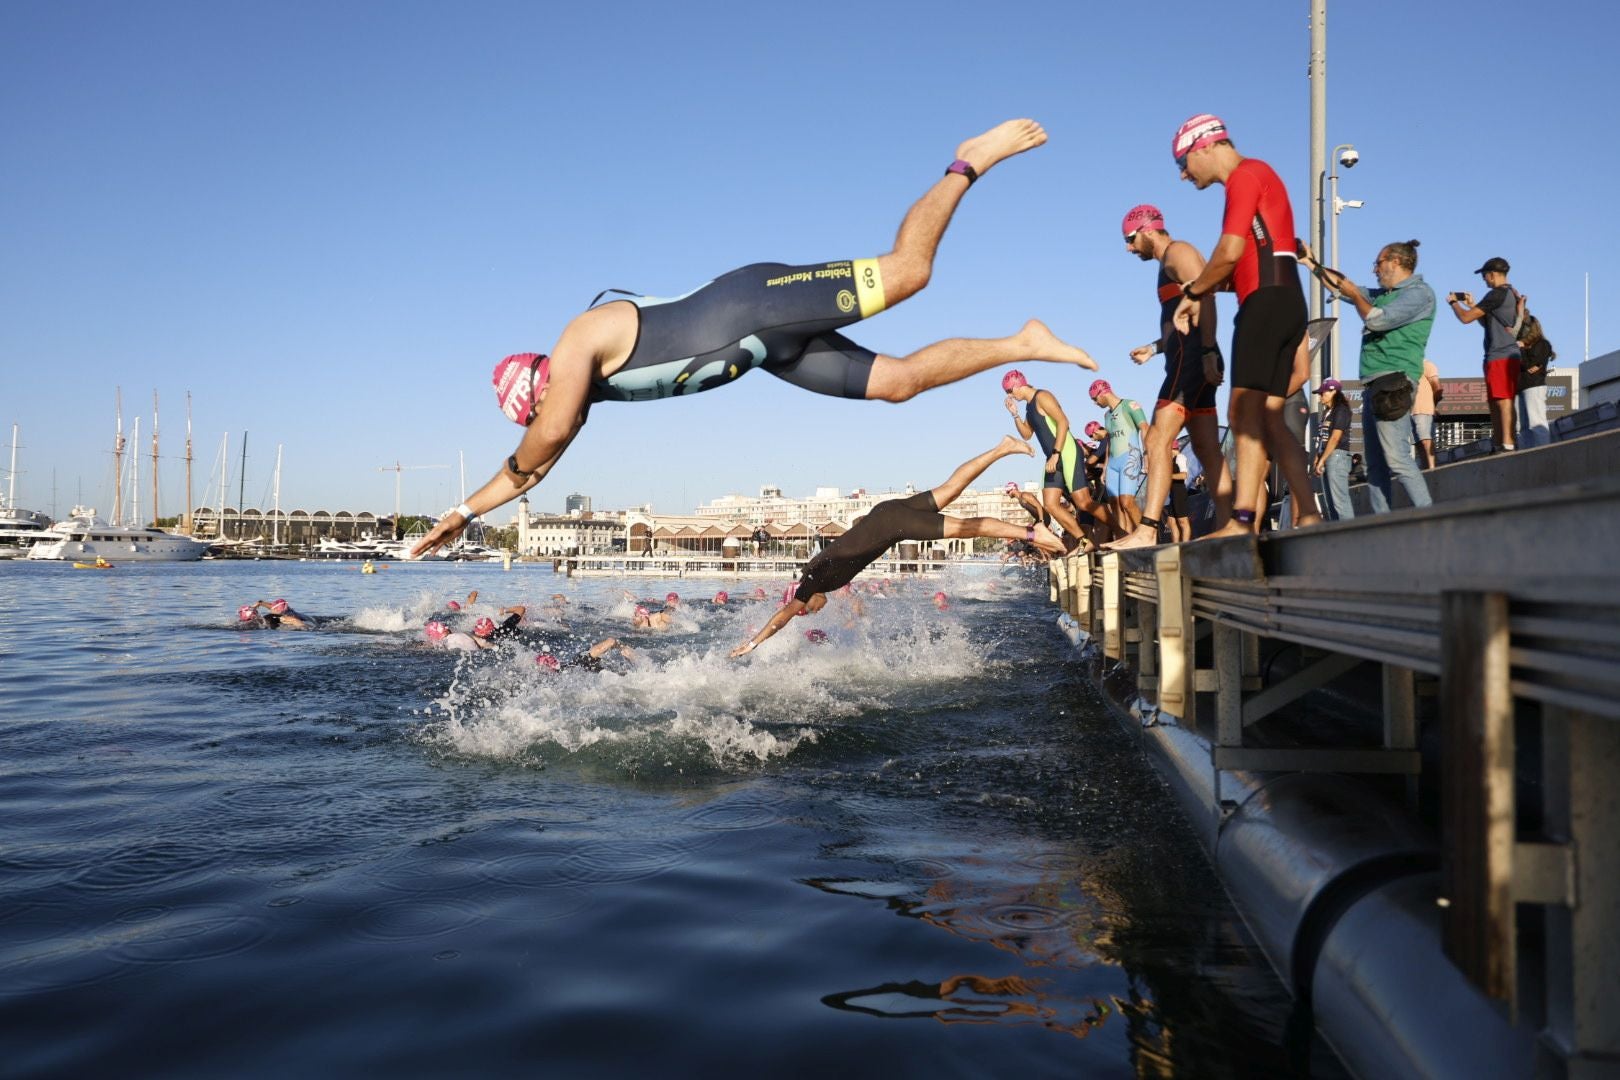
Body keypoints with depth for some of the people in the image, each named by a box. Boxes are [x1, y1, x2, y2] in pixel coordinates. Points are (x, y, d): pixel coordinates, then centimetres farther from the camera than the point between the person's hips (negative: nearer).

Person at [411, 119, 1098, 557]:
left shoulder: (578, 342, -13)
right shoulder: (586, 386, 13)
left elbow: (548, 435, -25)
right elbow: (534, 462, 23)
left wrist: (514, 468, -3)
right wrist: (467, 511, 23)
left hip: (755, 306, -7)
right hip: (761, 345, 7)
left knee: (906, 271, -14)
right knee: (899, 380, 3)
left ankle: (970, 161, 2)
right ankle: (1023, 344, 8)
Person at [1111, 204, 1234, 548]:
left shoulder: (1178, 252, -3)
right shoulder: (1170, 264, 25)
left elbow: (1204, 298, -18)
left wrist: (1209, 352, -26)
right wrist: (1154, 347, 24)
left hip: (1192, 360, -11)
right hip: (1188, 363, 11)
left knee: (1158, 439, -18)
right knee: (1208, 450, 7)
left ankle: (1147, 530, -25)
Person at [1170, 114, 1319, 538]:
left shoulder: (1246, 174, -4)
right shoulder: (1255, 178, 26)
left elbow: (1230, 251, -14)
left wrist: (1193, 293, -1)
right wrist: (1201, 291, 9)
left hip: (1267, 301, -10)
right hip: (1284, 302, 10)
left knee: (1244, 413, -15)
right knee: (1269, 418, 6)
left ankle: (1241, 522, -21)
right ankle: (1308, 516, 3)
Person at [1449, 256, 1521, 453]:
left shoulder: (1497, 295, -12)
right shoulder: (1512, 295, 19)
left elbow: (1465, 318, -11)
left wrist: (1454, 302, 7)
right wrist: (1472, 305, 26)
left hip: (1501, 357, -10)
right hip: (1505, 355, 10)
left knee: (1503, 400, -14)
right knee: (1495, 403, 12)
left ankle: (1507, 444, -19)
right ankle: (1497, 444, 14)